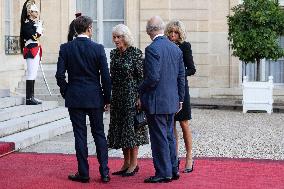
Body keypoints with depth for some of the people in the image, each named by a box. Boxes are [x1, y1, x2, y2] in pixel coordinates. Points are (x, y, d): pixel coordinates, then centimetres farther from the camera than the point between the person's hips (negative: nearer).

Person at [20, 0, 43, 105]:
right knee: (31, 74, -9)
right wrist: (39, 26, -11)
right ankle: (29, 98, -7)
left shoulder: (34, 22, 18)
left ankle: (31, 97, 15)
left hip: (36, 51, 10)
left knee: (33, 74, 11)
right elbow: (34, 36, -21)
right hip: (31, 50, -10)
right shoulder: (27, 23, -12)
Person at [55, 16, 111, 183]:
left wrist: (66, 93, 10)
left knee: (80, 135, 5)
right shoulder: (98, 48, -6)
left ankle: (84, 173, 8)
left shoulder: (66, 48, -3)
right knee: (99, 134, 9)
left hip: (74, 98, 0)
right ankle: (104, 173, 10)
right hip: (95, 98, 0)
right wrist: (107, 98, 5)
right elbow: (105, 76, -5)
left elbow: (60, 75, -5)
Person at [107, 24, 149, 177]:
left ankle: (134, 164, 7)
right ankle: (126, 163, 18)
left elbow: (141, 76, -9)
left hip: (131, 95, -7)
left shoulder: (135, 53, -8)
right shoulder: (114, 54, 10)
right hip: (117, 97, 7)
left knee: (131, 127, -3)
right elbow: (112, 76, 14)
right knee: (120, 128, 8)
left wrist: (140, 97, -13)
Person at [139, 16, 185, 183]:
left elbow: (152, 78, -21)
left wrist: (140, 92, -6)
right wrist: (180, 99, 17)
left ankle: (164, 173, 6)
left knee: (159, 138, 0)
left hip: (156, 102, -8)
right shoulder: (176, 48, 7)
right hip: (172, 100, 8)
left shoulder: (152, 49, -16)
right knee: (169, 136, 16)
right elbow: (181, 76, 11)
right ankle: (173, 170, 23)